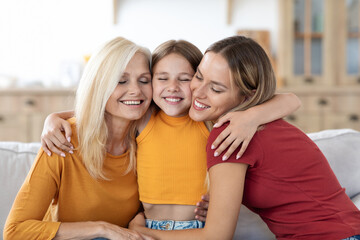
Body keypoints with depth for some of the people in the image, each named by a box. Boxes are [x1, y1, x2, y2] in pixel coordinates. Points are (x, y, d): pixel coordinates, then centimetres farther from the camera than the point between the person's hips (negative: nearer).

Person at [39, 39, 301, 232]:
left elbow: (290, 101, -3)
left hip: (200, 230, 0)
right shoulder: (143, 120, 4)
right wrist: (53, 119, -2)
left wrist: (252, 116, -21)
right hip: (149, 230, 0)